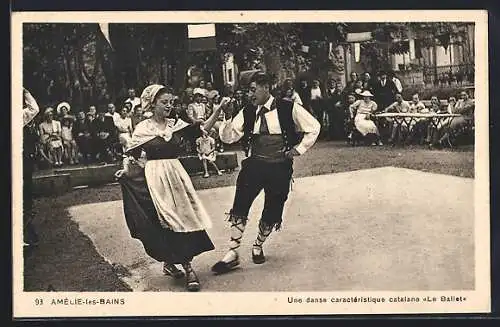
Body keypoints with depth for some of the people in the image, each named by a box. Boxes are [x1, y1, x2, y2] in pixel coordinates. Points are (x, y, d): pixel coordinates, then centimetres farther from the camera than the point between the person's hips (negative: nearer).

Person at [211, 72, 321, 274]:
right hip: (253, 165, 2)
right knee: (239, 207, -10)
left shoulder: (288, 109, -6)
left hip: (280, 168, -2)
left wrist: (298, 149, -2)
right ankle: (233, 253, -1)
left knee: (272, 212, 6)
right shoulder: (247, 113, 3)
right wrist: (227, 118, -16)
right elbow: (228, 137, 0)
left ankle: (258, 246, 32)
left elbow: (313, 127, 3)